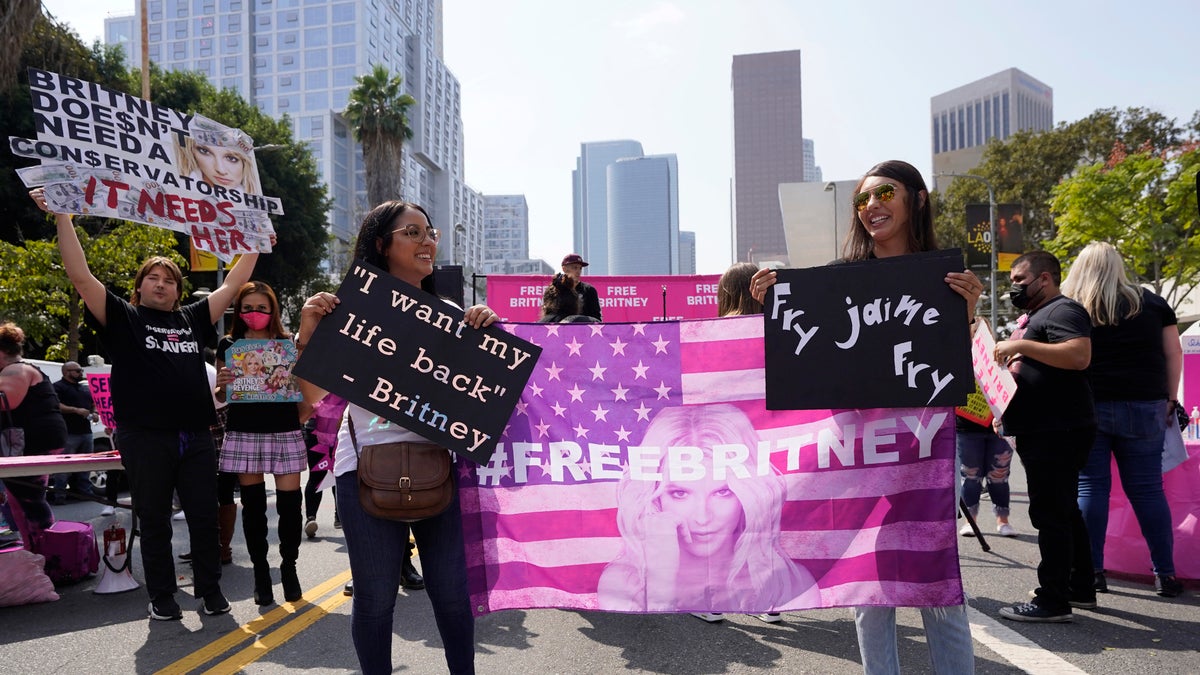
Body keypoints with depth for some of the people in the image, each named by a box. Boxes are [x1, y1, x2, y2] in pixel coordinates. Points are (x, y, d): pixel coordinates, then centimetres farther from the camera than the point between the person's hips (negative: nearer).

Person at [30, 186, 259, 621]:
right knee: (154, 523, 8)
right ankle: (161, 597, 21)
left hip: (196, 438, 3)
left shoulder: (192, 319, 12)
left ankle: (210, 591, 21)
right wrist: (62, 217, -12)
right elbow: (81, 276, -6)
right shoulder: (123, 318, 4)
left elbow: (232, 284, 17)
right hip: (145, 440, -2)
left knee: (204, 518, 8)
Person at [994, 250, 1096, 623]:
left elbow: (1079, 355, -27)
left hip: (1058, 431, -11)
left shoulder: (1062, 310, -10)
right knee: (1063, 510, 17)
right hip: (1041, 431, 11)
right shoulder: (1035, 316, 23)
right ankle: (1081, 588, 27)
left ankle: (1053, 600, -3)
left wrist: (1020, 345, -23)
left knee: (1050, 513, -8)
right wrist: (1009, 360, 14)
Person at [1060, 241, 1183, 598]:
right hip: (1143, 408, 2)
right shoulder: (1151, 303, 8)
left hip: (1087, 407, -2)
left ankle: (1092, 570, 5)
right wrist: (1170, 400, 12)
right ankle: (1165, 573, 13)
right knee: (1147, 489, 9)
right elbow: (1174, 353, 8)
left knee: (1090, 486, 4)